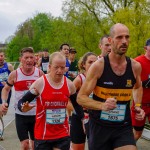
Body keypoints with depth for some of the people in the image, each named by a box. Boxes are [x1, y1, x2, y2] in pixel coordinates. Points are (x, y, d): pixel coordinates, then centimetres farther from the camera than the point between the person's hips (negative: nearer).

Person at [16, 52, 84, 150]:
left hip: (63, 135, 3)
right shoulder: (40, 83, -11)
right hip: (43, 135, -2)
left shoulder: (69, 84, -1)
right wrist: (23, 108, -30)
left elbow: (77, 105, 14)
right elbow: (22, 102, -8)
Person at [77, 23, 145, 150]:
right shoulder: (98, 66, -13)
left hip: (124, 127, 2)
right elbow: (81, 97, -11)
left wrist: (137, 105, 5)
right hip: (99, 126, -2)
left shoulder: (135, 66, -1)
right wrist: (102, 105, -27)